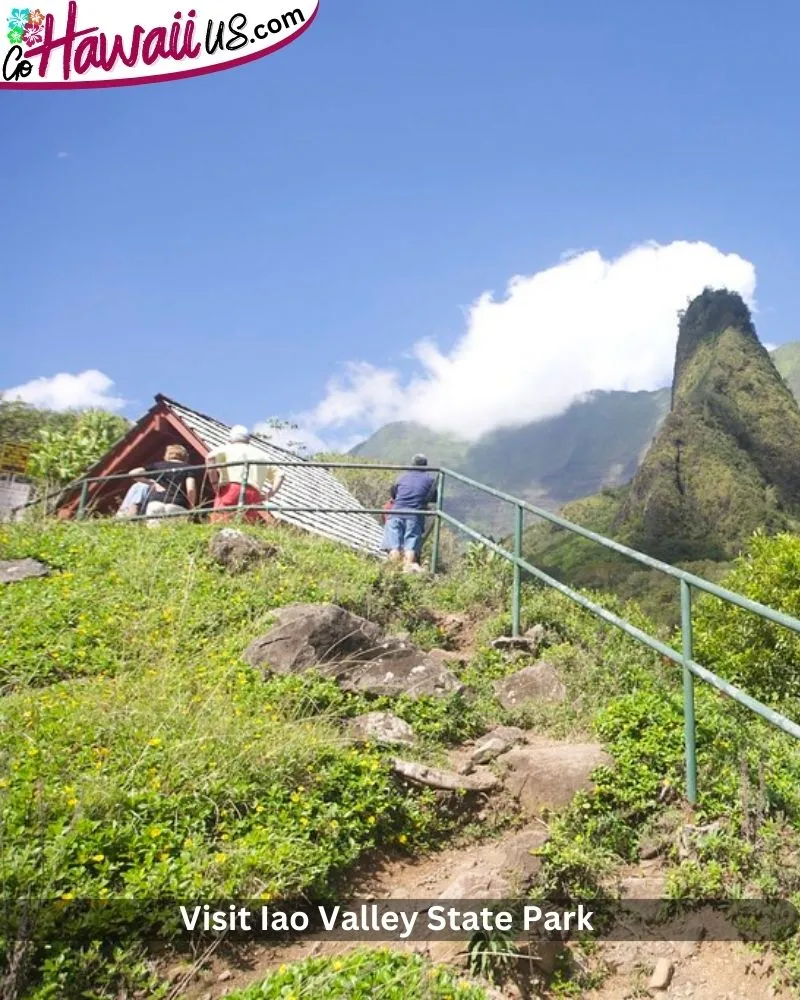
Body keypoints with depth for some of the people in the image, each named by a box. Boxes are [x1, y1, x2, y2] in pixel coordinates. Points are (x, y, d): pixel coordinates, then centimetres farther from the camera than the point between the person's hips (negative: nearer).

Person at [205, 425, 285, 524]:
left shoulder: (228, 448, 17)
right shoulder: (260, 454, 30)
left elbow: (210, 457, -4)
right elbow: (279, 475, 26)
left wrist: (215, 484, 0)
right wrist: (269, 495, 17)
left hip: (230, 491, -4)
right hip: (253, 495, 4)